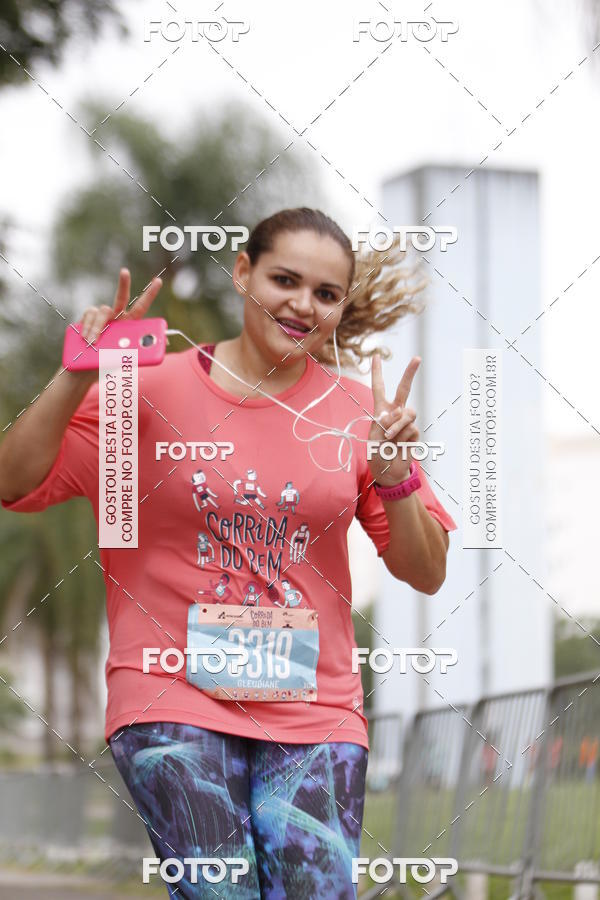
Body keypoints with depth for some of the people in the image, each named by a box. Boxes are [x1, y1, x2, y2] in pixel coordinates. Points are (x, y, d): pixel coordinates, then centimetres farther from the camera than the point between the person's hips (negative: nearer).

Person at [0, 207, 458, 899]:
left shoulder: (356, 413, 7)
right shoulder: (152, 389, 1)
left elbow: (426, 575, 8)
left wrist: (393, 475, -9)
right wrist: (79, 378, -14)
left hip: (312, 710, 2)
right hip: (174, 696, -2)